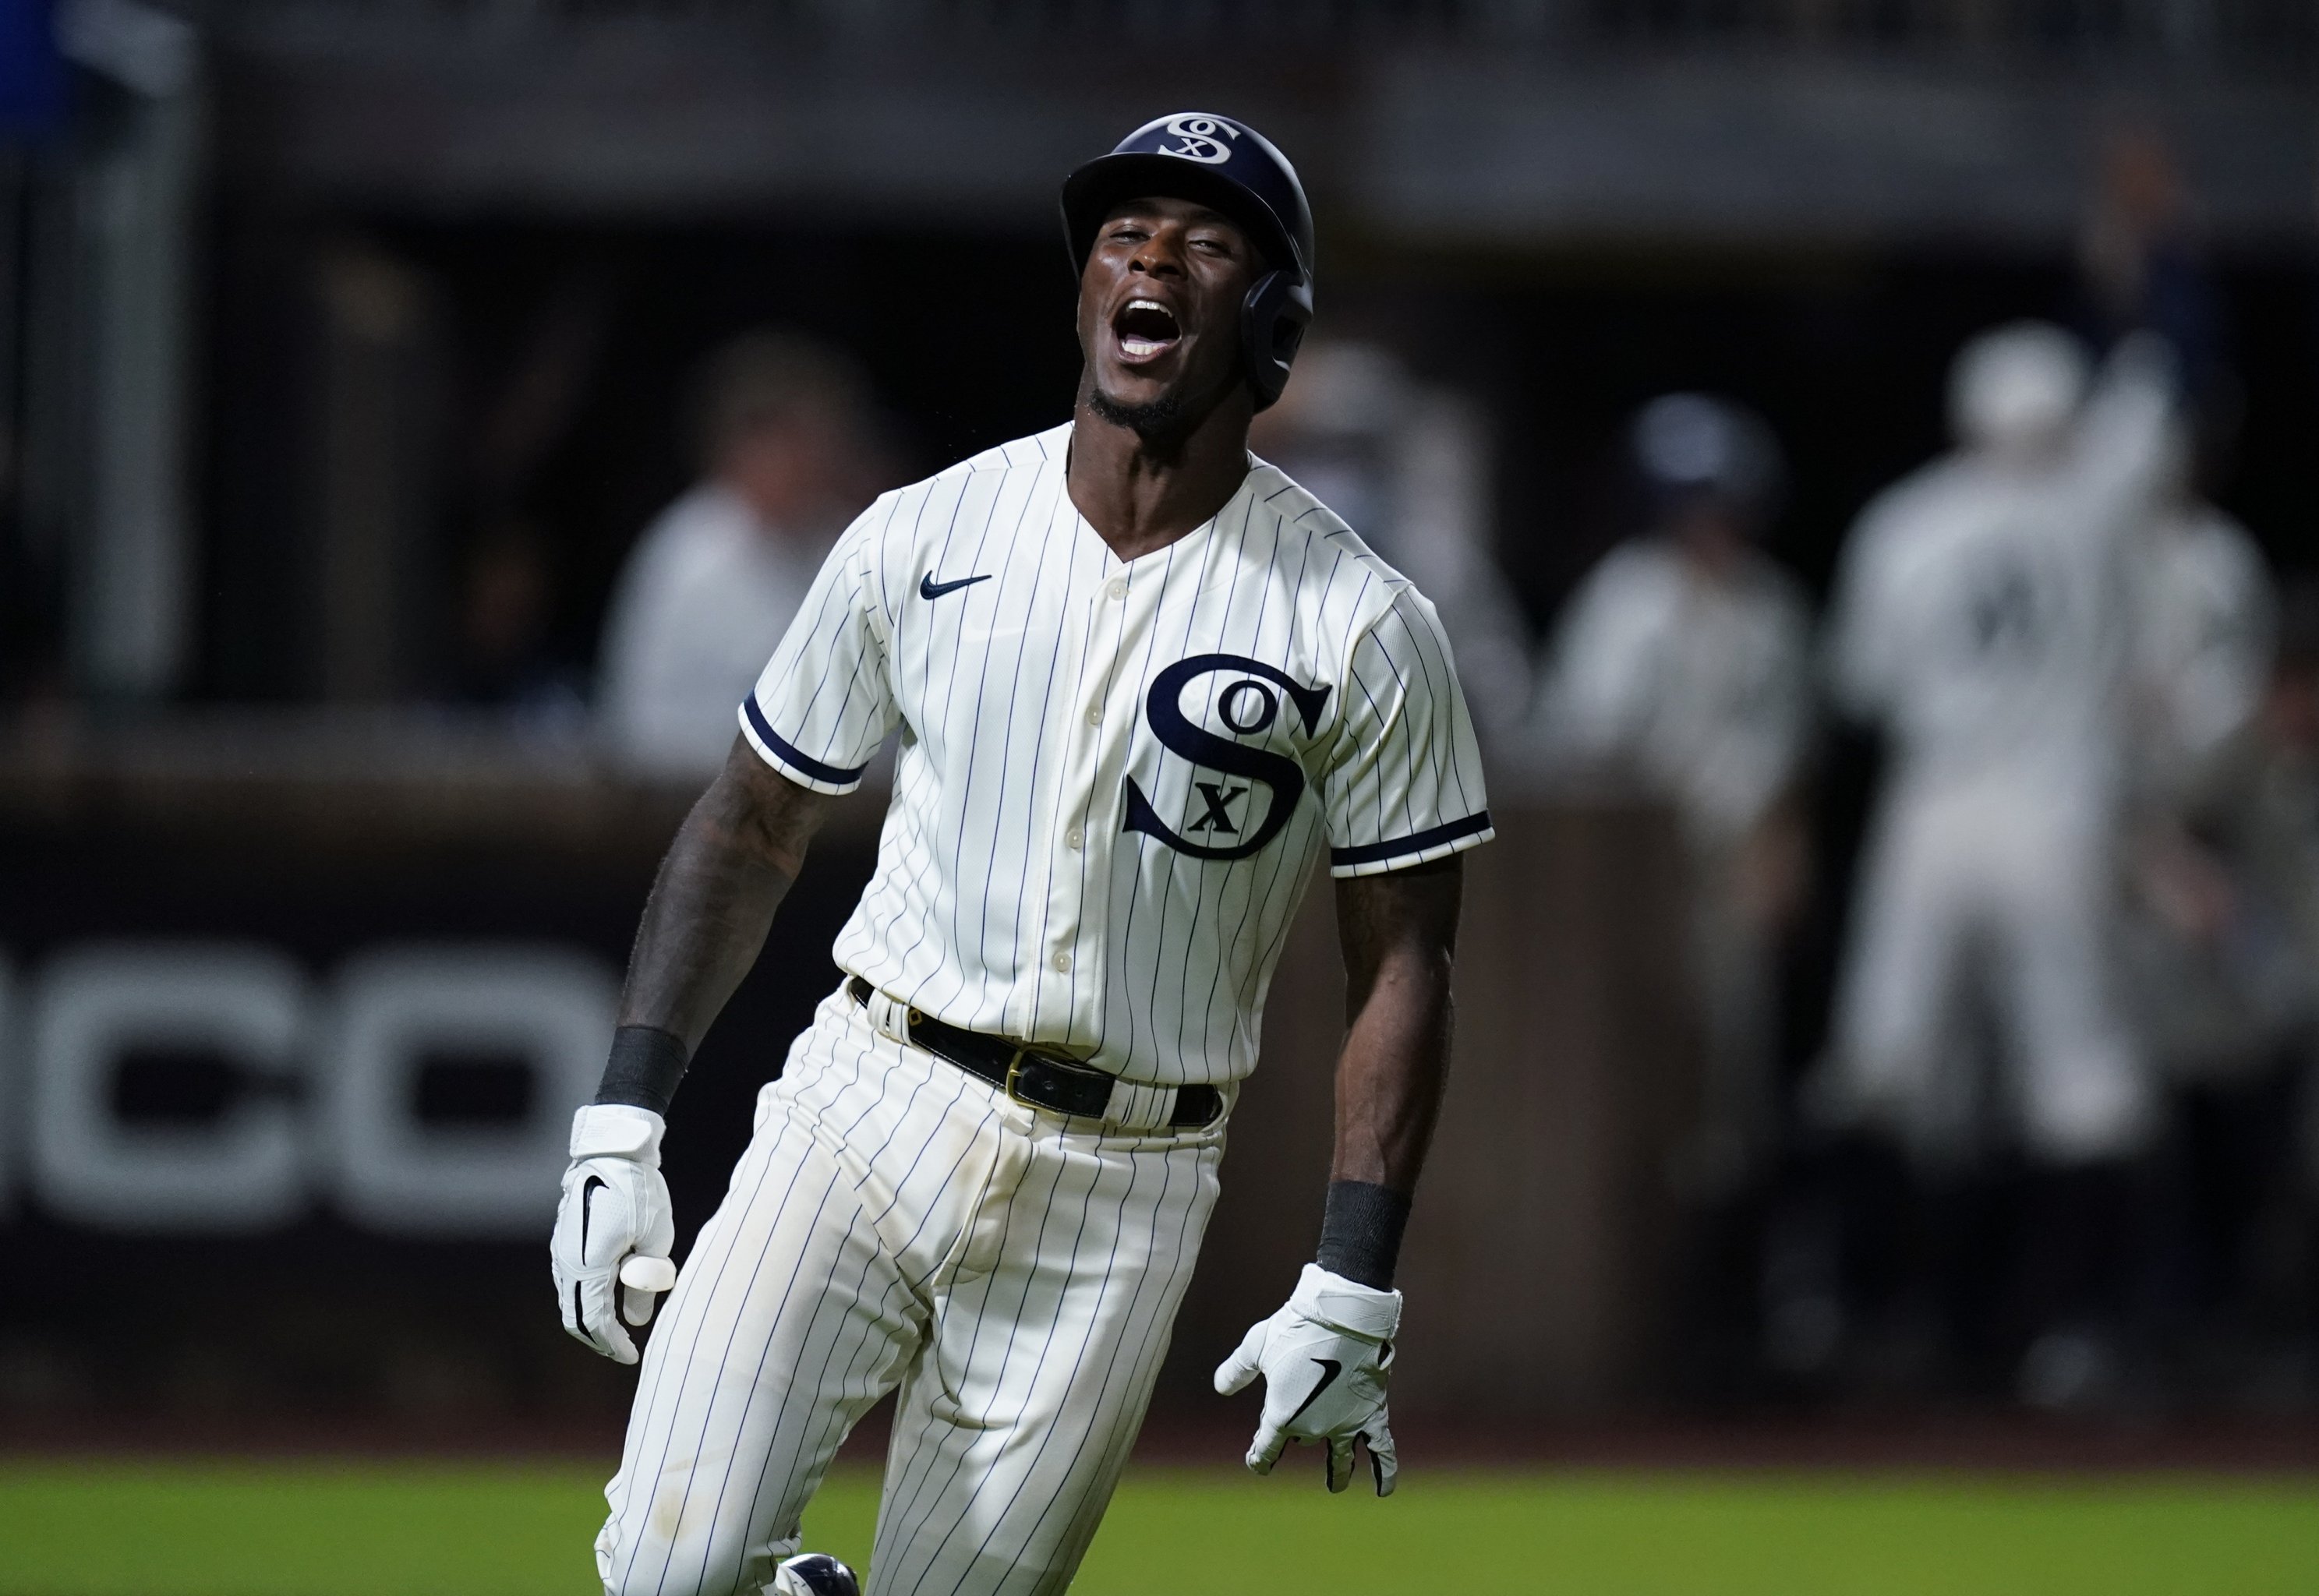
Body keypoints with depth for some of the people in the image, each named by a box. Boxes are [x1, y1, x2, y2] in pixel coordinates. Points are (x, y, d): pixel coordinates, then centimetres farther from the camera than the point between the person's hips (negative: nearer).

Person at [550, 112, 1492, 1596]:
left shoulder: (1363, 627, -3)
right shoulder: (919, 540, 3)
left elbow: (1402, 964, 0)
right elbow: (754, 828, 11)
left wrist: (1350, 1293, -7)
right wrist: (622, 1120, 2)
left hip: (1121, 1194, -1)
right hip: (871, 1112, 1)